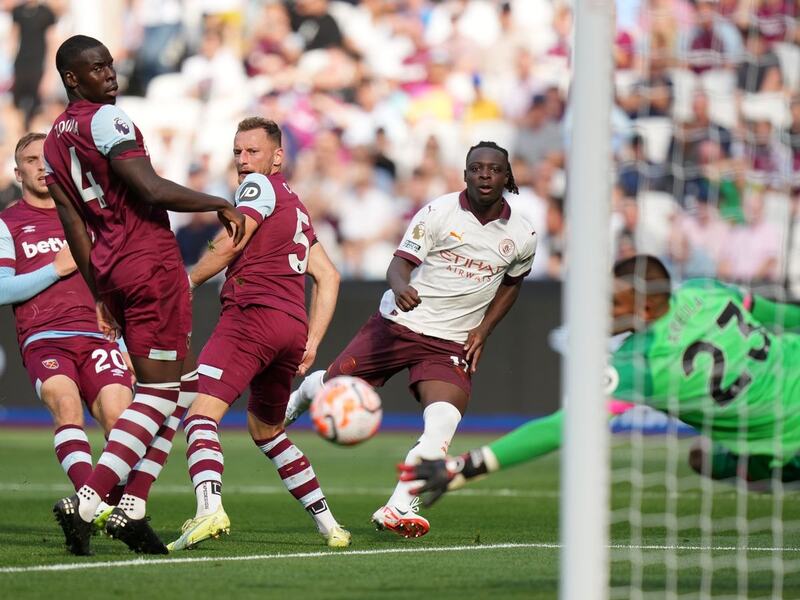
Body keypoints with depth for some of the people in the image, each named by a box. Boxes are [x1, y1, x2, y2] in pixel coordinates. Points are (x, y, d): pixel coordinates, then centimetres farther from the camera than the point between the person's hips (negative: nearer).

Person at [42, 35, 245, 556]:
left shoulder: (55, 140, 14)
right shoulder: (106, 121, -12)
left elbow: (75, 228, 17)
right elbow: (152, 190, -20)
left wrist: (99, 295, 23)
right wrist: (222, 205, -7)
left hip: (110, 270, 9)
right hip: (151, 263, -9)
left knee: (182, 387, 15)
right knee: (157, 392, -4)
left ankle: (131, 508, 8)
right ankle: (86, 502, -13)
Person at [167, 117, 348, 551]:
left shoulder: (260, 185, 3)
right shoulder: (296, 207, 29)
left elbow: (232, 242, -11)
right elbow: (328, 277, 27)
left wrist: (189, 281, 0)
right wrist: (311, 342, 23)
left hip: (252, 312, -9)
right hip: (292, 327, 9)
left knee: (201, 412, -21)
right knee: (265, 429, 27)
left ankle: (210, 508, -45)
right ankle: (328, 525, 25)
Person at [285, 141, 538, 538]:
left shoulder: (522, 232, 0)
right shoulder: (439, 212, -11)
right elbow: (401, 262, -16)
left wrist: (483, 330, 6)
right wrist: (400, 287, -40)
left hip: (452, 342, 1)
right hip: (399, 324, -1)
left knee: (443, 423, -23)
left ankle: (396, 509, -21)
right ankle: (300, 397, 42)